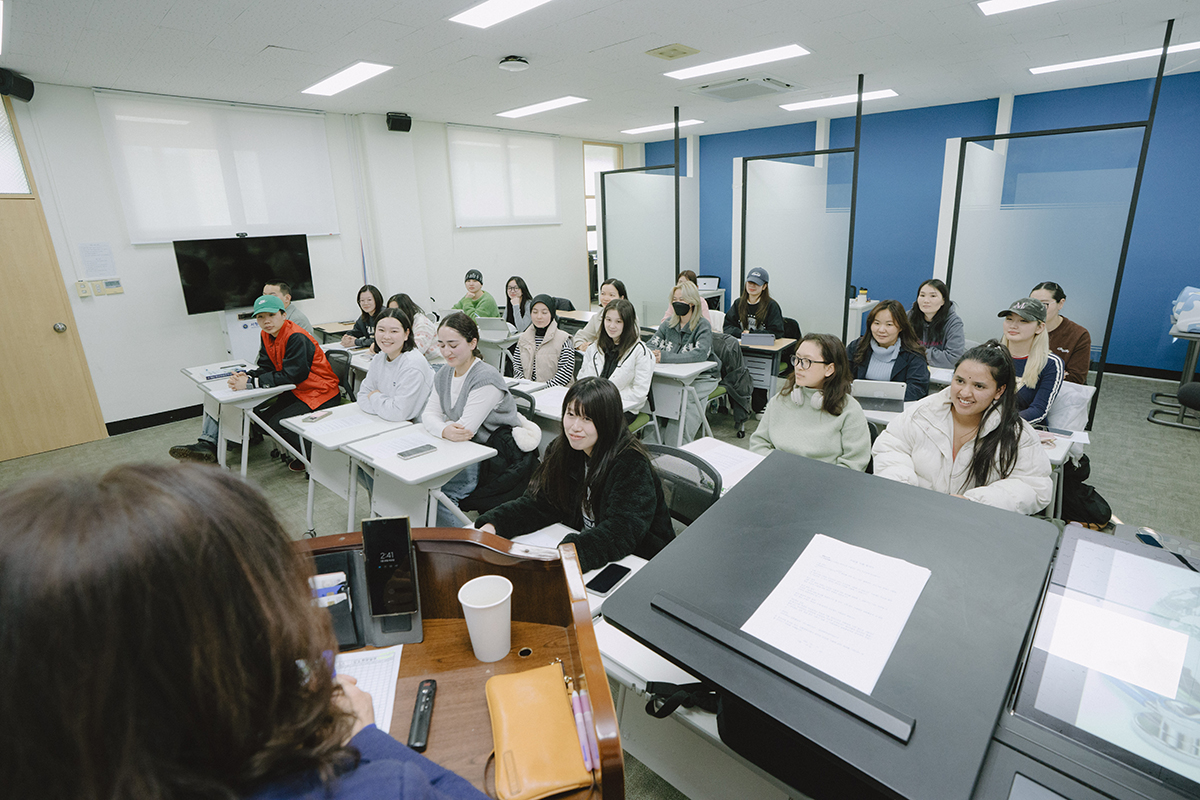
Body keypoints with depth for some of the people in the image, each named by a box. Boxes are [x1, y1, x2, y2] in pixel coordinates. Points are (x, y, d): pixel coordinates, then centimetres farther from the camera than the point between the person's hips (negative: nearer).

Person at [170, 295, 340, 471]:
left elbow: (290, 375, -27)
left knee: (277, 423, -21)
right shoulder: (267, 334, 6)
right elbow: (267, 368, 5)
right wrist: (246, 376, -17)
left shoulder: (296, 337, -23)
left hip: (319, 392, -8)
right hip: (294, 390, 9)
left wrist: (250, 382, -27)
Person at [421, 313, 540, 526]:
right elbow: (429, 414, 1)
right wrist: (445, 431, -21)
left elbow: (465, 428, -22)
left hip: (500, 459, -8)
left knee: (437, 490, -20)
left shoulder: (486, 378, -19)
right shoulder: (444, 374, 7)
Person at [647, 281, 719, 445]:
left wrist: (665, 357, -31)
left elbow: (700, 354, -25)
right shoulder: (669, 324, 12)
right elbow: (650, 345, 6)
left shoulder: (703, 326, -7)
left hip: (700, 379, -5)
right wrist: (652, 355, -21)